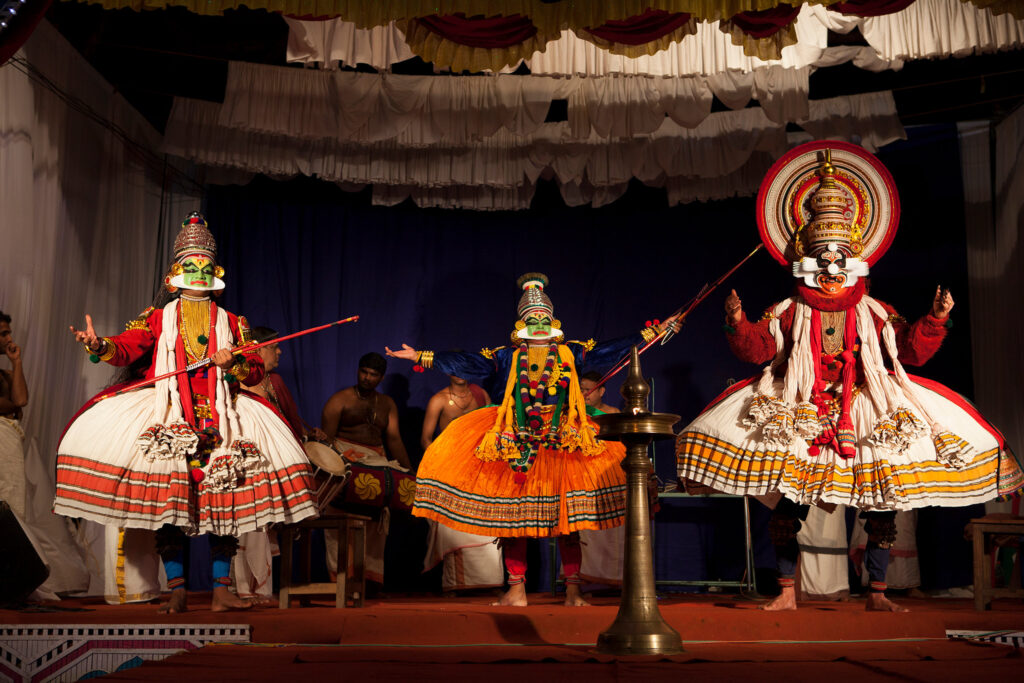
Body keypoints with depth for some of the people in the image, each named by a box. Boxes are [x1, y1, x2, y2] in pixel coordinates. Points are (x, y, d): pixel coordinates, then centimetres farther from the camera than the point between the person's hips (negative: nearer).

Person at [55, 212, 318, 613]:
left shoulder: (230, 322, 18)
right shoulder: (159, 318, 15)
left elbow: (257, 370, 13)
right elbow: (125, 348, -1)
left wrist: (233, 363, -8)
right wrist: (98, 345, -22)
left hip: (219, 416, 1)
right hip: (169, 416, -1)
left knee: (224, 502, -8)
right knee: (166, 501, -9)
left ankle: (221, 591, -3)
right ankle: (177, 592, -3)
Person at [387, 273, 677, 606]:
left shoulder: (571, 353, 11)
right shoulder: (507, 356, 10)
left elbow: (609, 351, 9)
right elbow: (467, 363, 6)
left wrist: (649, 335, 4)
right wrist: (421, 357, 0)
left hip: (565, 442, 0)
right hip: (515, 446, 0)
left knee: (567, 515, -3)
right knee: (512, 515, -1)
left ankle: (572, 590, 4)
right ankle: (516, 590, 6)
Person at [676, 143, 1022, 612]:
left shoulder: (874, 315, 10)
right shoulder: (790, 313, 8)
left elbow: (910, 351, 5)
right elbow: (758, 347, -1)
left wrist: (935, 320, -7)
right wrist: (738, 325, -18)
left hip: (867, 417, 1)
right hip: (798, 416, -1)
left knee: (881, 501, -4)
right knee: (788, 501, -6)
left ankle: (877, 593, 8)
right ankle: (786, 591, 5)